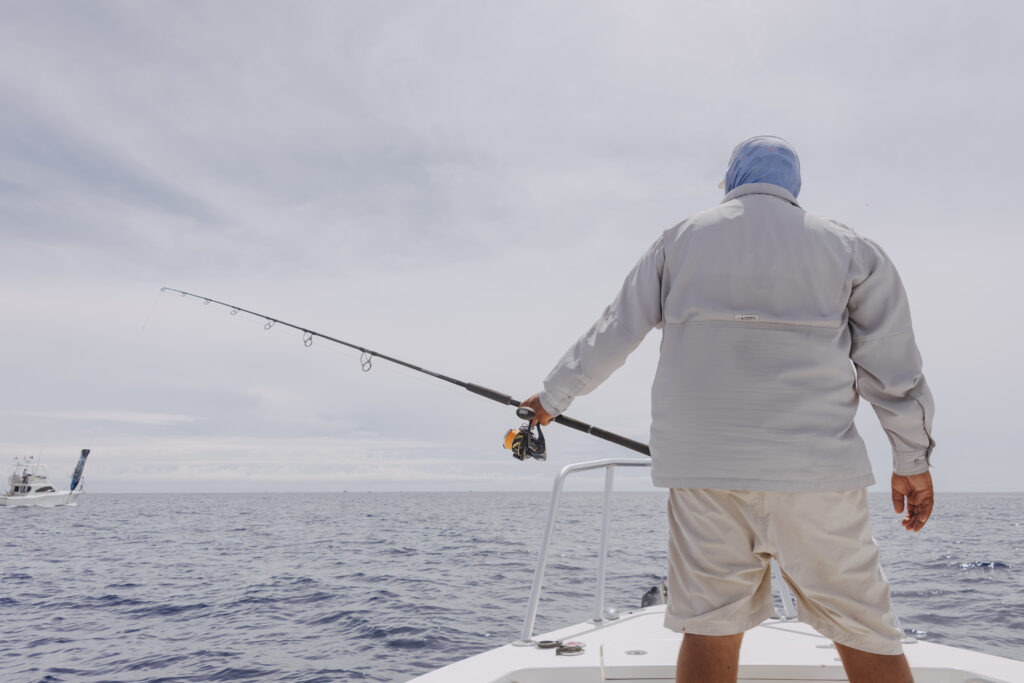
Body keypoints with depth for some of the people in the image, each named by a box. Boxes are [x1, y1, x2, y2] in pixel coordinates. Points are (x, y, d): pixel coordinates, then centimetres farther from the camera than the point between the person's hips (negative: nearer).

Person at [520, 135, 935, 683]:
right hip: (816, 465, 0)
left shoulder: (679, 241, 9)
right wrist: (913, 460, 15)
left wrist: (552, 396, 22)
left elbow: (611, 336, 10)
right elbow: (892, 363, 6)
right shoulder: (847, 247, 9)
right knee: (864, 633, 10)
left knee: (709, 627, 7)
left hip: (701, 464, 1)